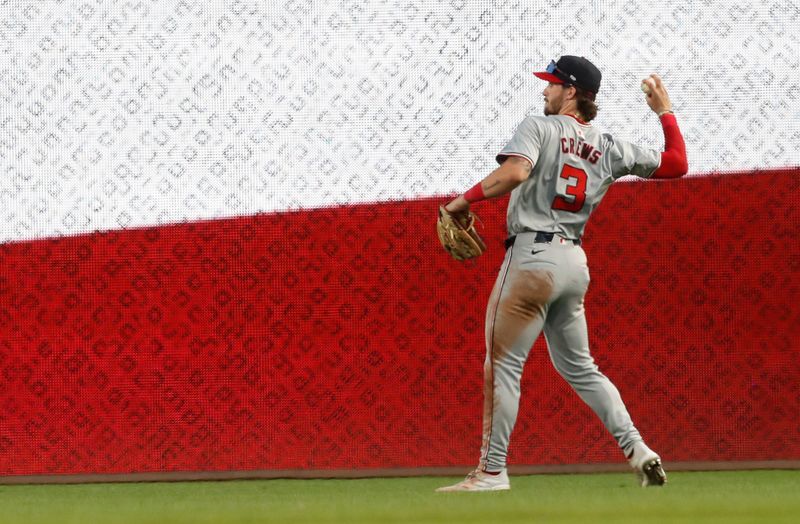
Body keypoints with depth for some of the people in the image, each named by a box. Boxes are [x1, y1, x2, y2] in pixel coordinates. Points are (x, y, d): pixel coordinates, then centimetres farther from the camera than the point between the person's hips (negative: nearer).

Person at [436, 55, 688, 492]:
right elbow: (676, 164, 18)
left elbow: (514, 172, -22)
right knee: (579, 368, 18)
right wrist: (665, 112, 29)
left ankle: (491, 472, -6)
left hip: (533, 255, -7)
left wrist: (465, 200, -12)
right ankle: (638, 450, 8)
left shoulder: (540, 127, -3)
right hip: (575, 263, 7)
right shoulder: (609, 148, 13)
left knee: (503, 363, -3)